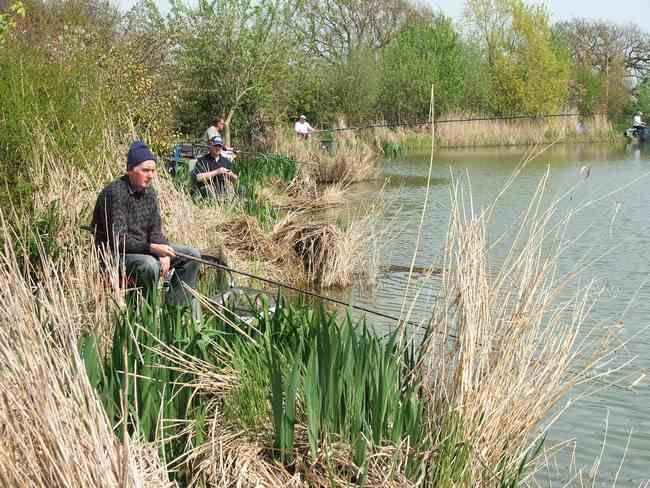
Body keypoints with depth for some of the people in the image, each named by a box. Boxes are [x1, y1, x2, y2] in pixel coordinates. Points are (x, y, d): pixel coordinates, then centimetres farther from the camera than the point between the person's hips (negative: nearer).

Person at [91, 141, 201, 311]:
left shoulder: (149, 192, 6)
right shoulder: (115, 194, -21)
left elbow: (156, 230, 6)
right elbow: (118, 239, -25)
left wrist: (163, 253, -14)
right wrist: (152, 248, -32)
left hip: (144, 247, 9)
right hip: (115, 254, -9)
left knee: (192, 255, 2)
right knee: (149, 264, -38)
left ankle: (175, 306, 4)